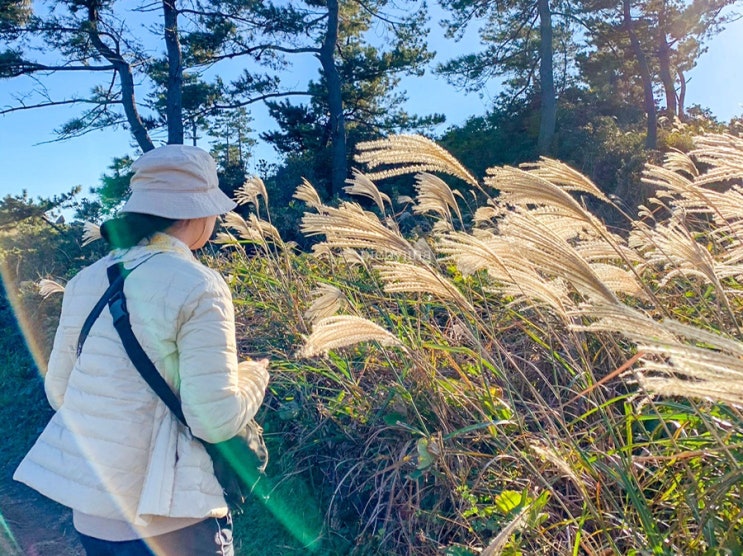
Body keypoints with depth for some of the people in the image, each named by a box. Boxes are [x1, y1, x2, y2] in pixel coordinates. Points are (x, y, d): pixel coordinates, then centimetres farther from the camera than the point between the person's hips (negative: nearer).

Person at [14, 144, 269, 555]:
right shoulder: (197, 287, -18)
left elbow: (58, 390, 8)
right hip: (168, 522, -6)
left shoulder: (85, 280, 0)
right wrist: (255, 374, -1)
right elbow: (217, 420, -20)